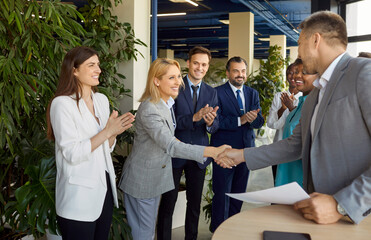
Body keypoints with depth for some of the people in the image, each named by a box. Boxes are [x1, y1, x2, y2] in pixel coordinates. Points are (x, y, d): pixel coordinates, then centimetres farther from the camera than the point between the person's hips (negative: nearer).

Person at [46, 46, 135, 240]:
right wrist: (107, 131, -20)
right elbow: (72, 154, -20)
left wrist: (114, 132, -7)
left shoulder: (102, 100, 7)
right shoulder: (62, 103, -14)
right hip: (79, 197, -7)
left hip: (104, 187, 7)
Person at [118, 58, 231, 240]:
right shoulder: (149, 109, -29)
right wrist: (212, 151, -50)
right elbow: (171, 146, -41)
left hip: (157, 176, 9)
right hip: (141, 180, -9)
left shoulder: (167, 103, 2)